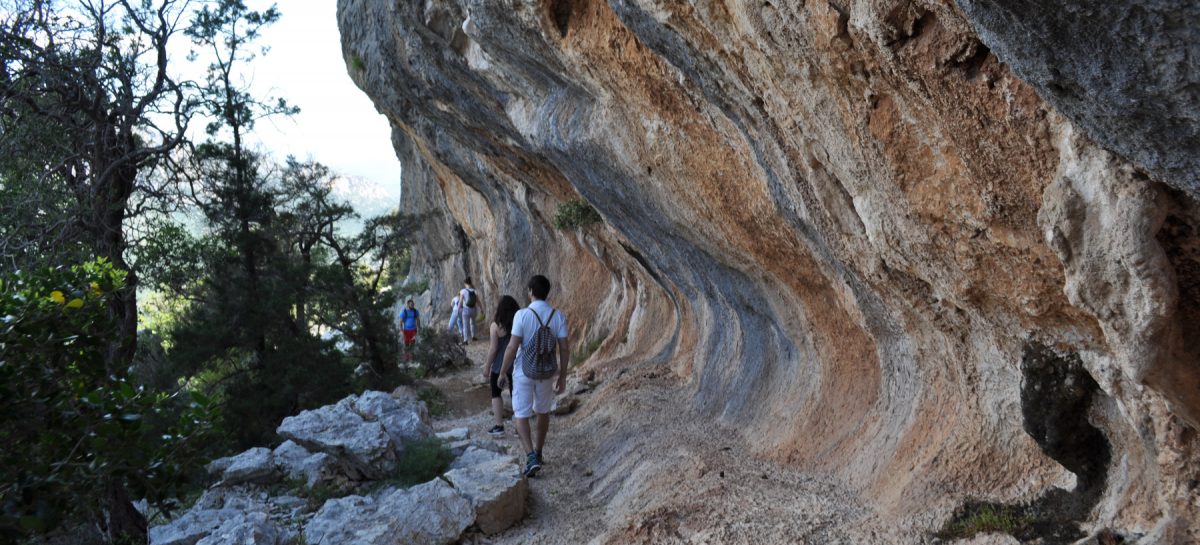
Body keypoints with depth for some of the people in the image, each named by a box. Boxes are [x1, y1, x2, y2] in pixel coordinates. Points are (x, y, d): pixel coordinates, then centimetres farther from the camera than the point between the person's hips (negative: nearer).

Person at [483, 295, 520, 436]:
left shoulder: (496, 325, -13)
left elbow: (493, 348, -13)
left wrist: (486, 368, -5)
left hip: (499, 366, -4)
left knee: (496, 394, 12)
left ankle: (499, 426, 10)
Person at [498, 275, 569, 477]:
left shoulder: (522, 315, -16)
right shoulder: (558, 316, -6)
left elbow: (512, 347, -16)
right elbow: (564, 349, -5)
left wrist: (502, 372, -4)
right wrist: (562, 376, 5)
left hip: (524, 372, -3)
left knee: (521, 415, 6)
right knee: (543, 412, 21)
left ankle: (531, 457, -10)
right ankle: (538, 452, 35)